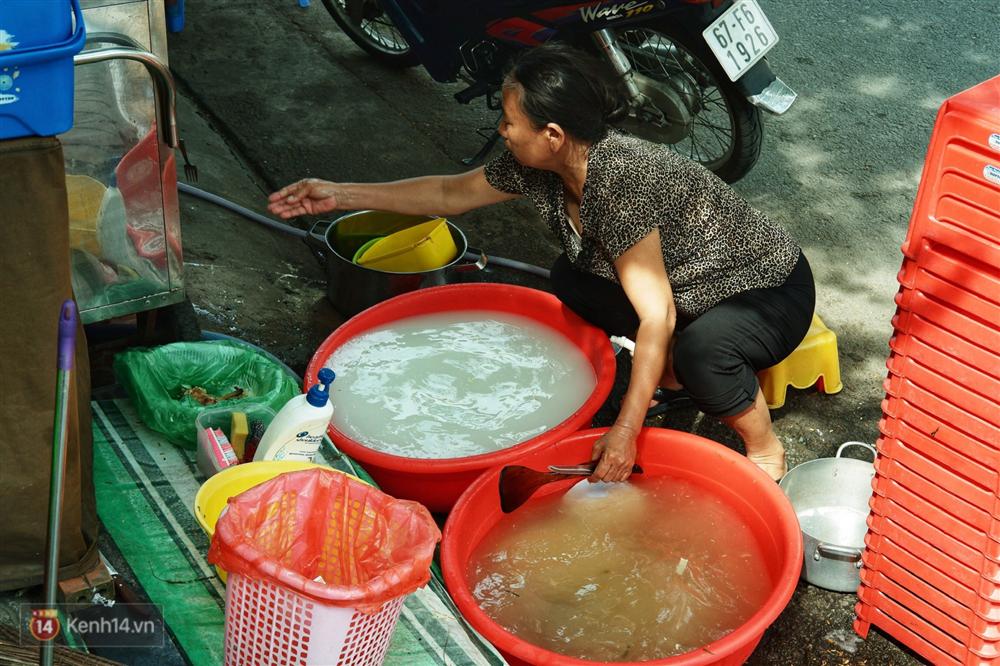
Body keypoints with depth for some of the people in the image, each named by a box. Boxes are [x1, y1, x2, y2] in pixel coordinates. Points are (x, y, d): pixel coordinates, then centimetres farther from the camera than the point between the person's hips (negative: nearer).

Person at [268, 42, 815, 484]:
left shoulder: (617, 183, -35)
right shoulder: (540, 167, -10)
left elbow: (657, 317, -34)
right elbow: (452, 193, 6)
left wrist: (625, 431, -33)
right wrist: (340, 195, 4)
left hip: (772, 291, -8)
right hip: (687, 284, 8)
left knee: (700, 348, -38)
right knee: (571, 280, 2)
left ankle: (764, 447, -8)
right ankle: (674, 373, 14)